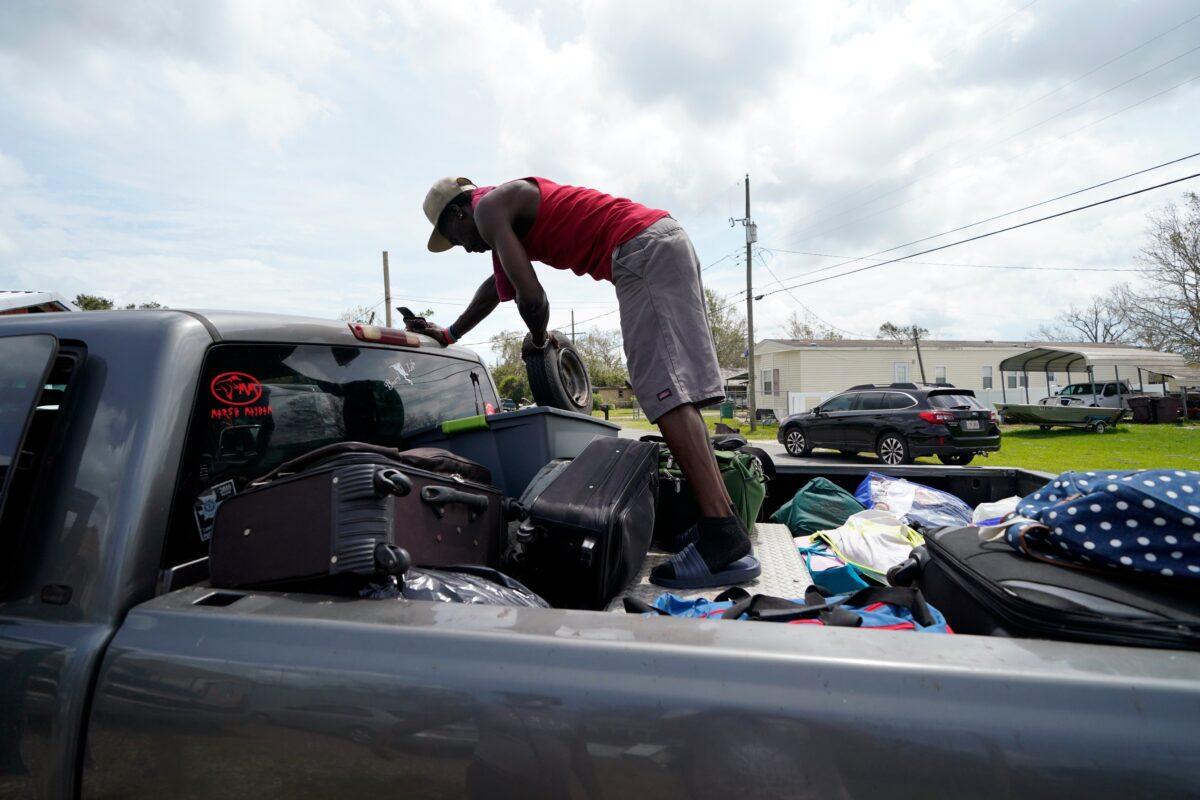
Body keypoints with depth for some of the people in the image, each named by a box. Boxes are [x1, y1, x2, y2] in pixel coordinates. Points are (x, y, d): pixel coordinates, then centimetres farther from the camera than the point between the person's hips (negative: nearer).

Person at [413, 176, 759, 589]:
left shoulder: (488, 208, 1)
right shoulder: (511, 207, 31)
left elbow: (530, 296, -11)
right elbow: (498, 286, 45)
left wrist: (538, 339, 12)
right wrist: (449, 334, 55)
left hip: (643, 252, -10)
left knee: (663, 390, -17)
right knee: (675, 390, 7)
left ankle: (724, 541, -22)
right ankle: (721, 521, 7)